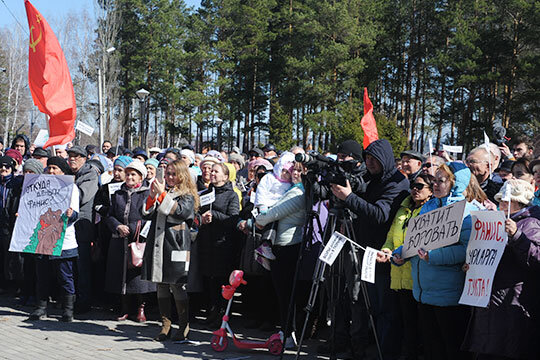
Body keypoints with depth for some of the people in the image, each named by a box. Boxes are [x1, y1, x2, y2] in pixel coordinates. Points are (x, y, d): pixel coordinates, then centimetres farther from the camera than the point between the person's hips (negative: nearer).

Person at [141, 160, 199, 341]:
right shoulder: (161, 192, 18)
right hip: (157, 245, 5)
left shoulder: (187, 196, 3)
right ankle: (165, 325, 14)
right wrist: (152, 196, -5)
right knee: (161, 286, 7)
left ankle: (183, 327, 5)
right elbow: (147, 214, 10)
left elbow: (180, 211, -16)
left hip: (176, 246, -5)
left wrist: (162, 194, -16)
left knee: (177, 286, -5)